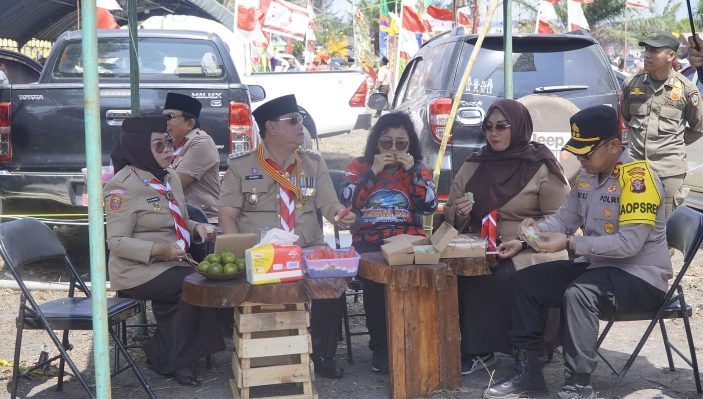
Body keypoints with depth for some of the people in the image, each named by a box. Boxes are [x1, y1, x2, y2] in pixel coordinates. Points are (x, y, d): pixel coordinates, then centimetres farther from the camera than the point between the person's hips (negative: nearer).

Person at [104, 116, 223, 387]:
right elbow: (116, 242, -17)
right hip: (138, 270, -8)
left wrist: (196, 227, -1)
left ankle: (163, 354, 1)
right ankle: (175, 361, -4)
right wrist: (158, 250, -30)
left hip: (169, 264, 8)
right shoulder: (123, 185, -14)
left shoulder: (170, 178, 10)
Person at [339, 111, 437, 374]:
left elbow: (430, 206, 2)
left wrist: (412, 171, -5)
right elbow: (347, 201, -4)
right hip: (369, 242, -1)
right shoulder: (359, 166, 12)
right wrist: (374, 171, -8)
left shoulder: (418, 168, 16)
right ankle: (379, 346, -17)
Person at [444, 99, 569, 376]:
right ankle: (469, 348, -12)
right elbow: (450, 215, 19)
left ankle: (480, 352, -14)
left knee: (499, 279, -34)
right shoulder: (473, 166, 16)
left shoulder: (542, 167, 2)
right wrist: (459, 214, -6)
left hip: (530, 251, -4)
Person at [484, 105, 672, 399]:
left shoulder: (637, 177, -21)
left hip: (641, 277, -9)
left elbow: (630, 243, -27)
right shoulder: (587, 175, 5)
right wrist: (536, 231, -9)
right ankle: (527, 371, 7)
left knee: (579, 293, -36)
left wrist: (570, 243, -28)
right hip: (596, 266, 9)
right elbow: (565, 217, 12)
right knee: (525, 282, 1)